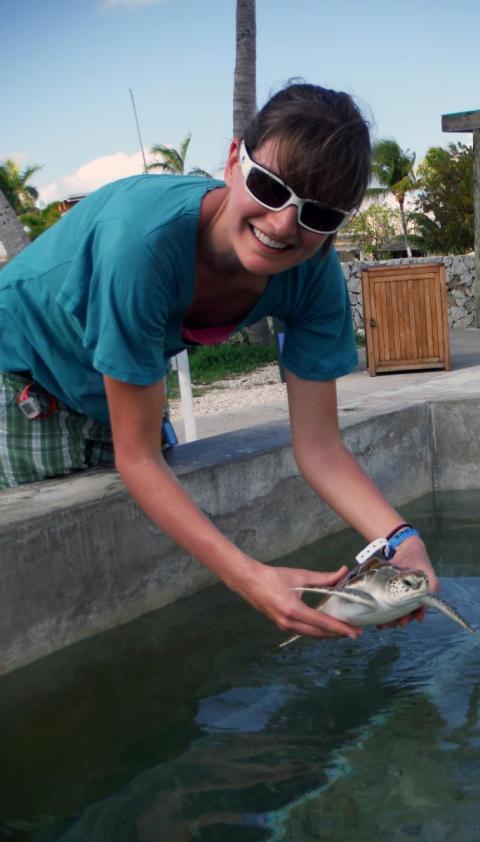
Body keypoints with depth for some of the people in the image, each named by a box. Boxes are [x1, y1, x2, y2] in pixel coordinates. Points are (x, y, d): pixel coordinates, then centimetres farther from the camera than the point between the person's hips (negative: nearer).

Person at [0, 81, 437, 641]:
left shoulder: (315, 276, -26)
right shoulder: (146, 238, -43)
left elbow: (318, 446, -21)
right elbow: (137, 457, -37)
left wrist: (400, 540, -39)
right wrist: (249, 577, -46)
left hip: (114, 386, 5)